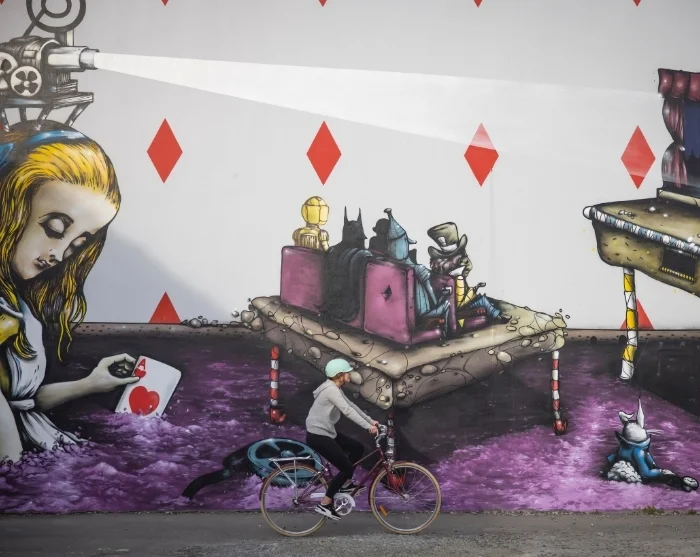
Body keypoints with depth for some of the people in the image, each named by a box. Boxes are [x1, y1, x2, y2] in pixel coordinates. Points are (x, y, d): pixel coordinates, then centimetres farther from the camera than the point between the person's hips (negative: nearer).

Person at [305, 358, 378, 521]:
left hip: (326, 433, 10)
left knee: (358, 448, 13)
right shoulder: (331, 389, -21)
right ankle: (325, 504, -2)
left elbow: (351, 406, 16)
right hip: (318, 436, -10)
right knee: (347, 468, -8)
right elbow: (348, 411, -29)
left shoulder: (335, 388, 11)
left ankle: (346, 484, 23)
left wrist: (371, 420, 11)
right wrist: (368, 427, -31)